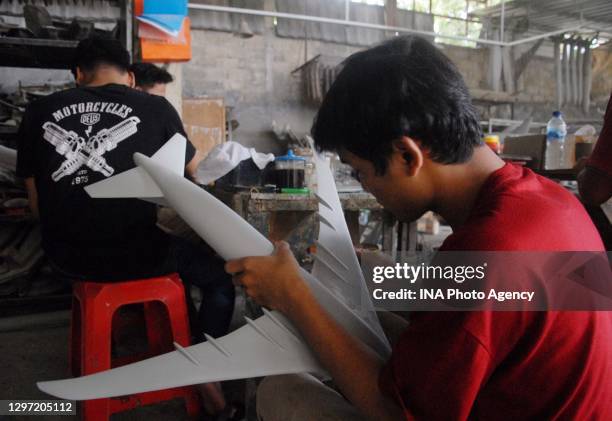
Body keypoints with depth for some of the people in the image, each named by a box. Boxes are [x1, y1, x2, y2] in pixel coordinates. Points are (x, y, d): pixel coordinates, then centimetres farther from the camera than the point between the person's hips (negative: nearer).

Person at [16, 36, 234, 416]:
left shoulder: (39, 112, 4)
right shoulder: (156, 108, -2)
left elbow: (37, 206, 11)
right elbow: (196, 173, 15)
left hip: (67, 259, 4)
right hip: (140, 256, -4)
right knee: (221, 273, 20)